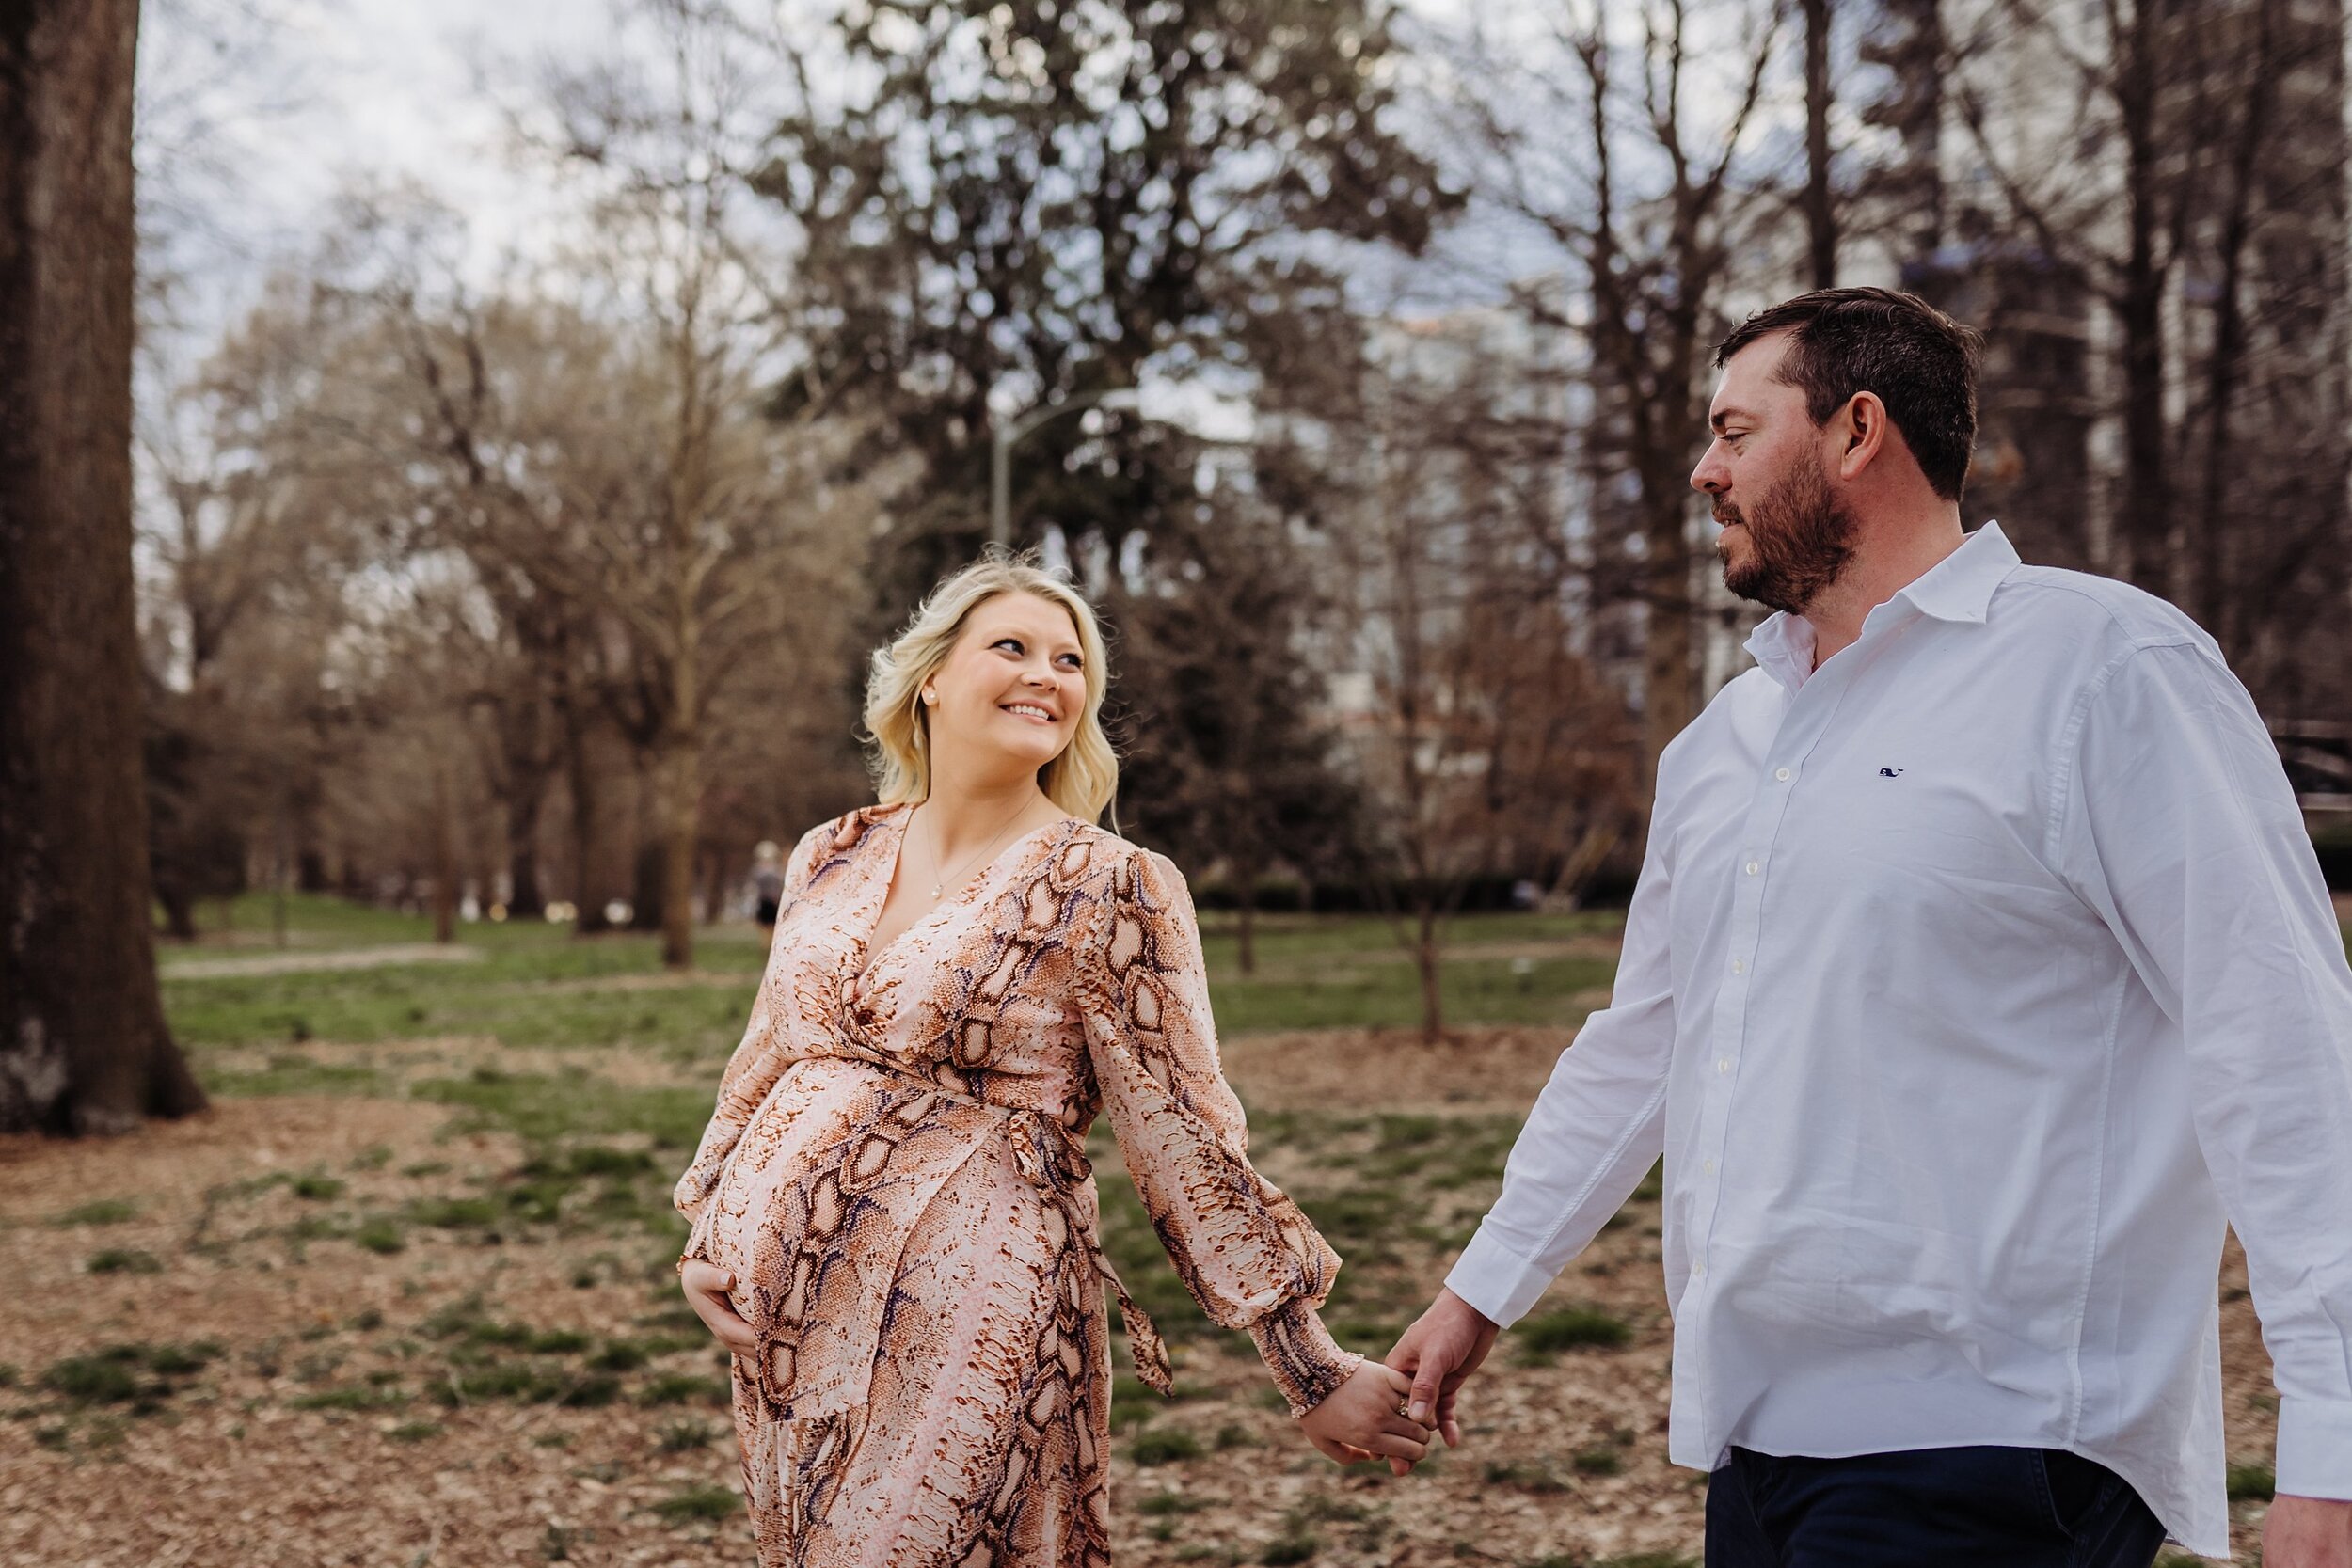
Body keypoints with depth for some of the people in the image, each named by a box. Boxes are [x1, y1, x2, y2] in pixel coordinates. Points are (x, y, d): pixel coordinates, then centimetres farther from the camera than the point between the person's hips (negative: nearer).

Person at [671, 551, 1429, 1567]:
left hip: (968, 1320, -5)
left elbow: (1182, 1137, -8)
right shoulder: (833, 858, 8)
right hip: (782, 1311, 5)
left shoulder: (1110, 889, -8)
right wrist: (708, 1231, 10)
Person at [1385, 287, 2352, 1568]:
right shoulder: (1722, 739, 15)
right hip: (1757, 1428, 7)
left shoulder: (2102, 668, -8)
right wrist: (1481, 1290, 27)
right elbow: (1639, 1043, 25)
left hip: (1984, 1456, -7)